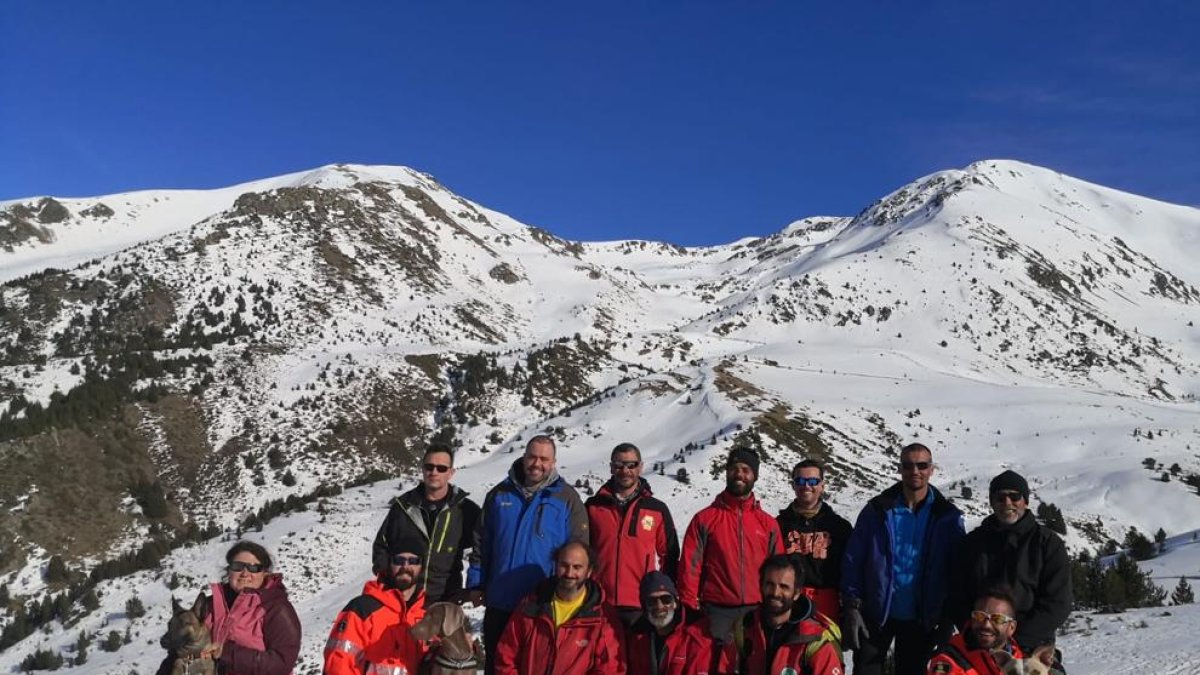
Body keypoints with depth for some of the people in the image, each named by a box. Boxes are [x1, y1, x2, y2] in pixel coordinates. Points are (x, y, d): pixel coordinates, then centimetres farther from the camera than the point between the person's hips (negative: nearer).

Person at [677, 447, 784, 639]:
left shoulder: (768, 524, 10)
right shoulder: (704, 518, 4)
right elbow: (690, 565, 0)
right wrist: (690, 608, -5)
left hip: (757, 613, 2)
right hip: (717, 612, -2)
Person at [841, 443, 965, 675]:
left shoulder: (948, 517, -2)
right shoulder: (877, 510, -5)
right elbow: (853, 561, -4)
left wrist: (947, 620, -5)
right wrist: (851, 607, -10)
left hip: (921, 620, 1)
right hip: (875, 614, -1)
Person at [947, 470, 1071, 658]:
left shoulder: (1048, 542, 4)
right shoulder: (972, 542, 10)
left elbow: (1058, 603, -2)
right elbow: (956, 596, 9)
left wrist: (1017, 638, -12)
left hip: (1031, 649, -2)